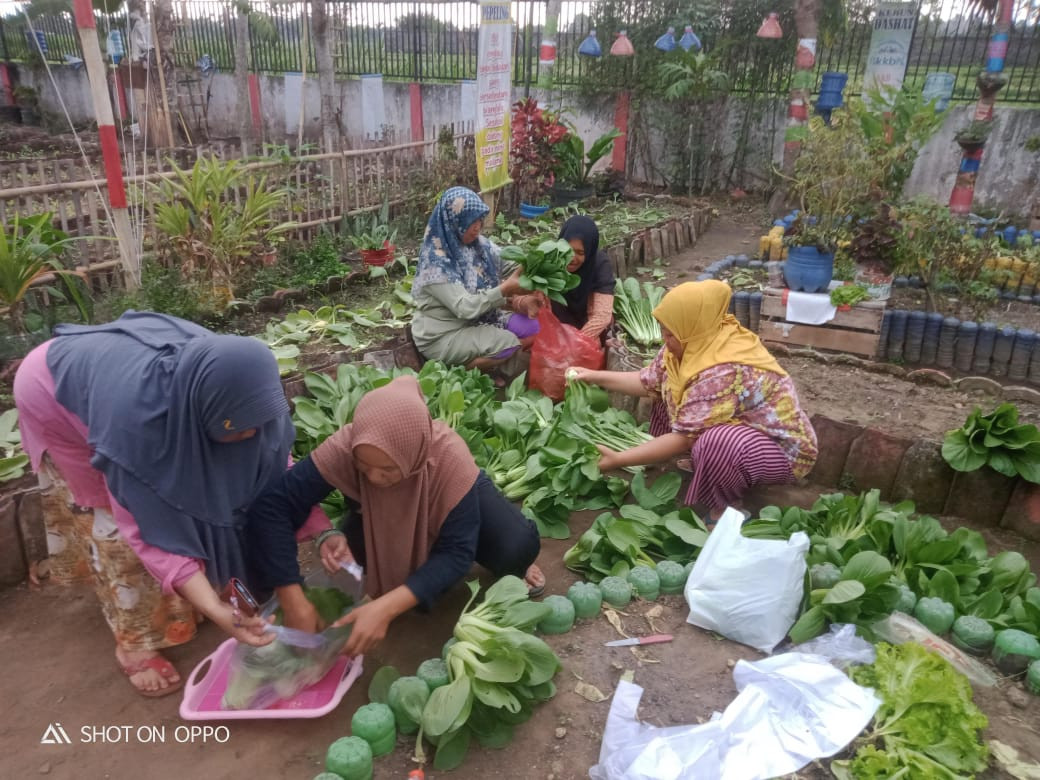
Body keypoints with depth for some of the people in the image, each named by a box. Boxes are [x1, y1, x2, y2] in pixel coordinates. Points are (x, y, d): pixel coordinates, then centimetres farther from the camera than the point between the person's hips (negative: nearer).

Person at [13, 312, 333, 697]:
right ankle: (135, 643, 11)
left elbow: (272, 464, -18)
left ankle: (174, 600, 26)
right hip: (52, 391, -5)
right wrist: (215, 610, -42)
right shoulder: (136, 412, -45)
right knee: (116, 514, -5)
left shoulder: (233, 388, -30)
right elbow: (150, 525, -37)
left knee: (174, 497, 5)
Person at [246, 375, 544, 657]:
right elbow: (271, 507, -35)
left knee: (518, 546, -29)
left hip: (451, 498, -3)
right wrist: (295, 602, -42)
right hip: (384, 517, 3)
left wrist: (385, 608, -49)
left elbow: (456, 551, -37)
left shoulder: (450, 457, -41)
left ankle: (512, 573, 7)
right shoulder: (342, 448, -38)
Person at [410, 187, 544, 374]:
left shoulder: (479, 245, -1)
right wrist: (507, 288, -33)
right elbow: (465, 307, -29)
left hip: (479, 318, 8)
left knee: (530, 326, -6)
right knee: (508, 344, -23)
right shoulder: (436, 261, -23)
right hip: (441, 335, -8)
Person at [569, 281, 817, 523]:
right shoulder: (696, 343, -9)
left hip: (783, 447, -9)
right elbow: (649, 382, 3)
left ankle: (726, 513, -11)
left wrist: (618, 460, -27)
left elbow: (685, 437, -31)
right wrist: (595, 376, -2)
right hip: (740, 425, 9)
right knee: (670, 394, 6)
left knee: (716, 443, -38)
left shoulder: (724, 372, -35)